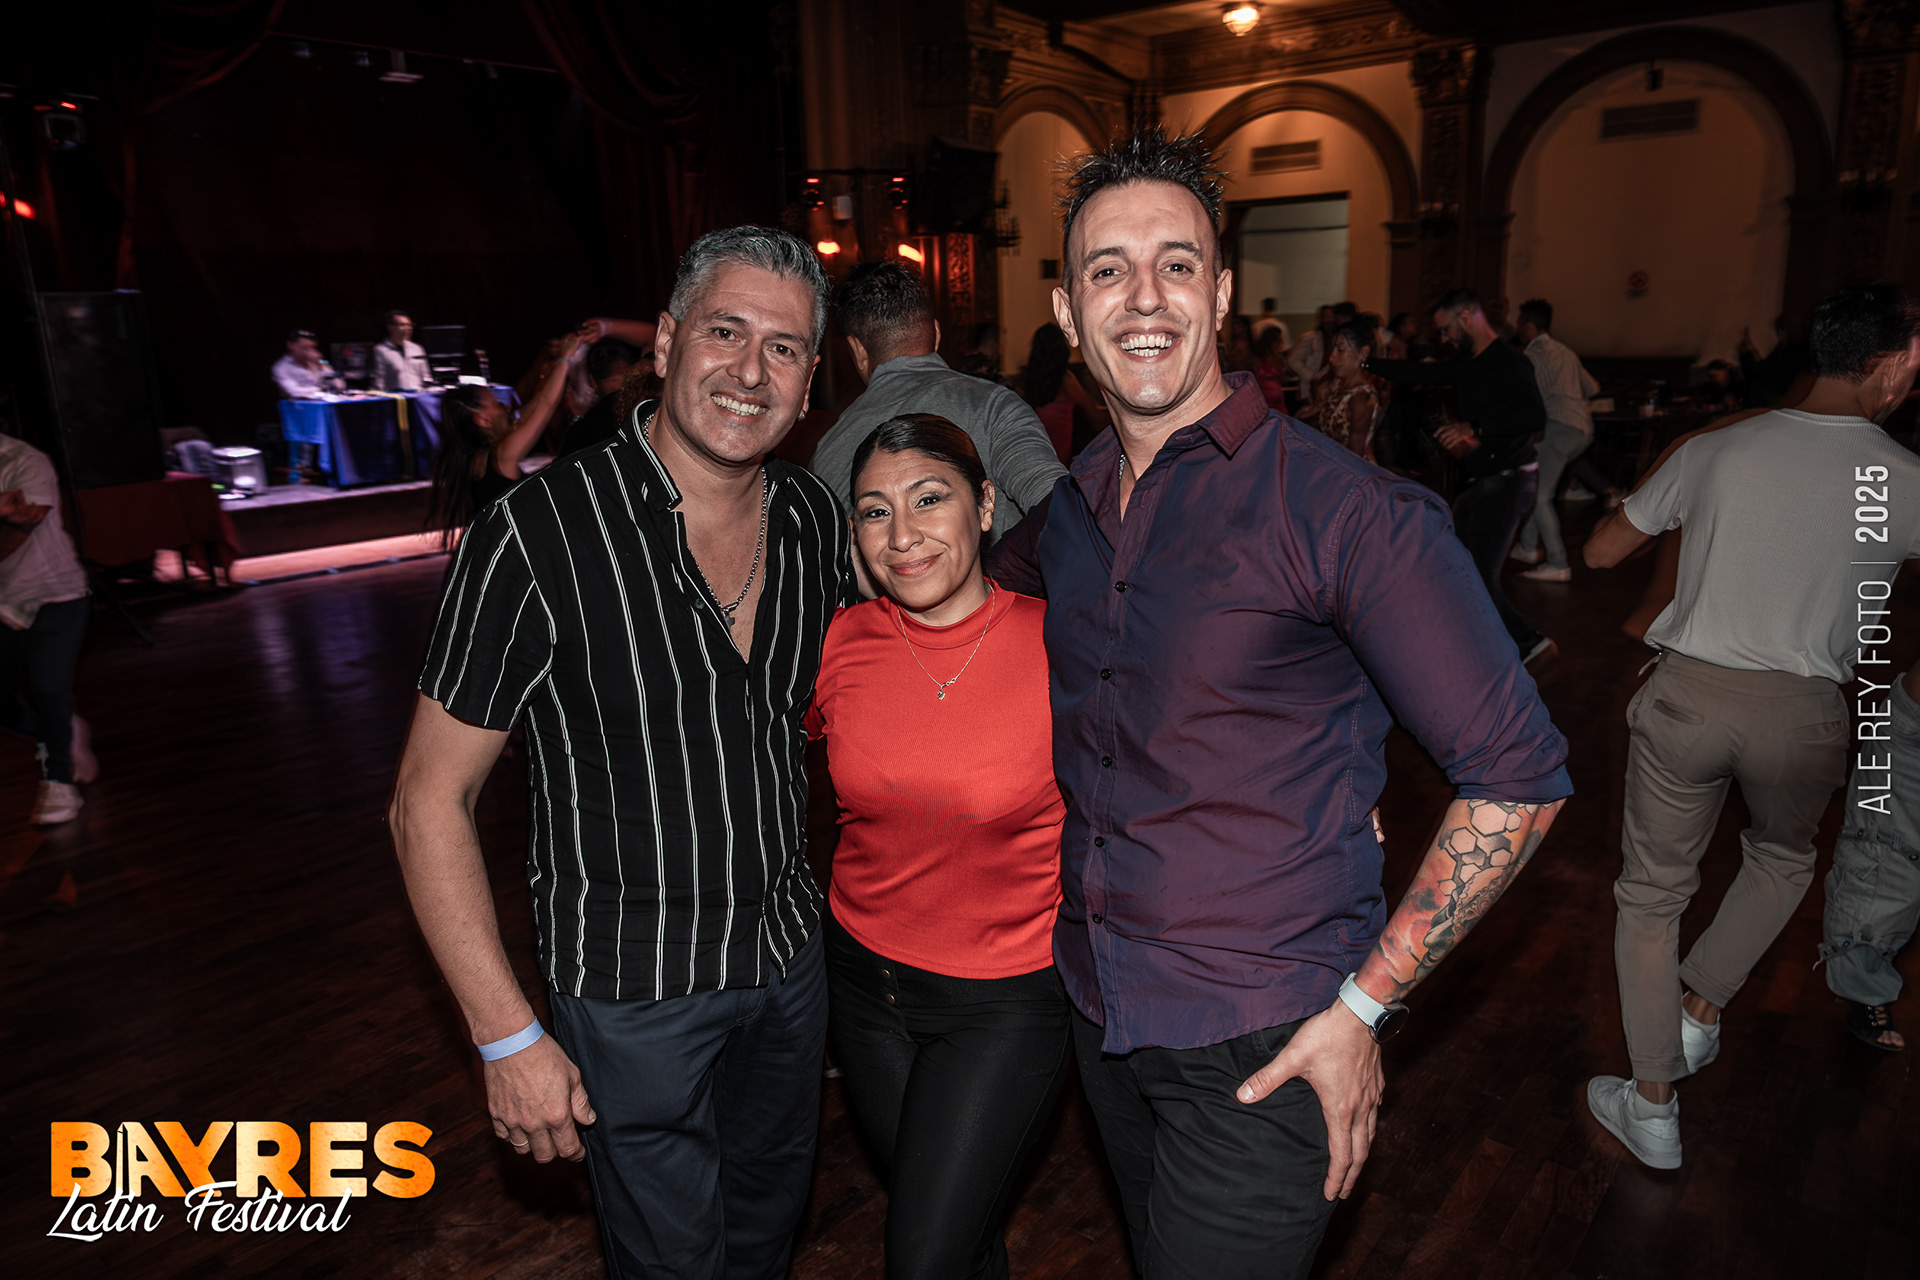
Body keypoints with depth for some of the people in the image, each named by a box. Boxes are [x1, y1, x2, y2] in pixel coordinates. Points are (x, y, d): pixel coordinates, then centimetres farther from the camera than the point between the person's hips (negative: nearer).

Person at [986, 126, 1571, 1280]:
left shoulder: (1343, 510, -18)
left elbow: (1518, 777, -15)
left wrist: (1362, 1008, -15)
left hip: (1264, 1048, -6)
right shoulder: (1067, 510, 1)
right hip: (1100, 1011, 6)